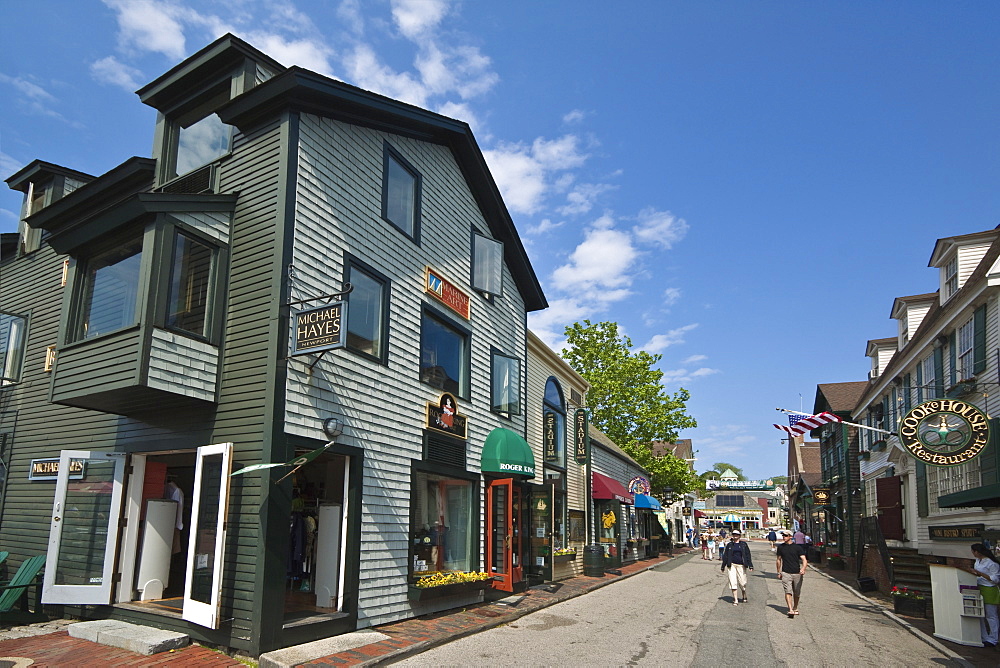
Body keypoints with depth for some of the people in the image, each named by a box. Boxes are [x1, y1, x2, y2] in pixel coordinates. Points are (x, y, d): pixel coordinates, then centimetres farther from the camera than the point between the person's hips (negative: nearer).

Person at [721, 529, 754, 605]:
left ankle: (744, 596, 29)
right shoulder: (729, 545, 8)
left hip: (741, 565, 0)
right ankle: (735, 600, 1)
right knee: (733, 583, -4)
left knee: (742, 582, 2)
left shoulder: (744, 545, 7)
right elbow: (725, 556, 11)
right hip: (732, 565, 1)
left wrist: (750, 565, -1)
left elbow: (748, 555, 7)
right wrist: (723, 566, 10)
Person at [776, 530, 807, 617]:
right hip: (786, 573, 0)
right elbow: (778, 560, 18)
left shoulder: (797, 547, -1)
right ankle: (790, 610, -20)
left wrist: (803, 569, -27)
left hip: (797, 573, 0)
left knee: (796, 593, 10)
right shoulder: (780, 547, 8)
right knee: (788, 591, -14)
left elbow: (804, 559, -7)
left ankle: (795, 609, 30)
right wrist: (778, 573, 17)